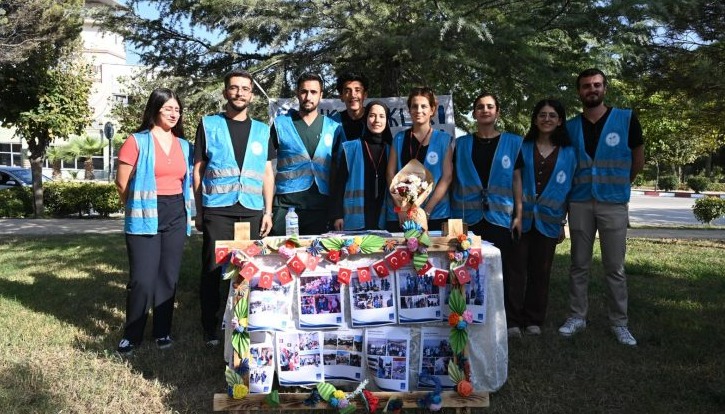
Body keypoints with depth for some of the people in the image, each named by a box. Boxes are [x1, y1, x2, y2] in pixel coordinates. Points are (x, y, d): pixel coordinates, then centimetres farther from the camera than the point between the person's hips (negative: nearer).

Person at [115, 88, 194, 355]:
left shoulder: (184, 145, 10)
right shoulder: (137, 141, -5)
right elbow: (122, 184, -3)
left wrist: (187, 213, 10)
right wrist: (138, 208, 5)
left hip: (176, 217, 5)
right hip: (145, 218, -4)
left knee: (169, 277, 9)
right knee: (142, 280, -5)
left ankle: (163, 331, 21)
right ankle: (132, 335, 12)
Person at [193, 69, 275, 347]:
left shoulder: (262, 130, 12)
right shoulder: (209, 125, 5)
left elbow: (267, 173, 13)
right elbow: (198, 170, 5)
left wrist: (268, 211, 6)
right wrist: (198, 211, 0)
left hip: (252, 211, 2)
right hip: (217, 211, -2)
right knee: (212, 270, 2)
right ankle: (210, 329, 14)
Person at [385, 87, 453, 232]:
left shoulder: (443, 139, 4)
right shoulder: (399, 139, 9)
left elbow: (447, 177, -3)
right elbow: (391, 174, 5)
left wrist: (426, 211, -10)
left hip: (435, 215, -1)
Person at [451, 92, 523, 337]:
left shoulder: (512, 143, 8)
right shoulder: (461, 144, 10)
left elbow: (516, 180, 7)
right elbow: (454, 180, 11)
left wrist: (518, 215, 1)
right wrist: (454, 215, 4)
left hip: (500, 216, -1)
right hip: (469, 217, 1)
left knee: (502, 270, -1)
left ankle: (507, 320, 9)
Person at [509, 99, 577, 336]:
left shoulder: (568, 153, 6)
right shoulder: (522, 148, 4)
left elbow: (568, 189, 8)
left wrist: (562, 223, 7)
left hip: (547, 221, 1)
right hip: (521, 218, -1)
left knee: (541, 271, 8)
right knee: (517, 269, -1)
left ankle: (534, 320, 20)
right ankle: (513, 320, 7)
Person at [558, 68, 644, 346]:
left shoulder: (626, 119, -1)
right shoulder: (570, 127, 6)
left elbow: (638, 161, 8)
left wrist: (617, 185, 13)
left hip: (614, 204, -2)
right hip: (580, 203, 2)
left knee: (614, 268, 3)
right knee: (579, 266, 8)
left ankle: (619, 323, 14)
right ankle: (577, 317, 18)